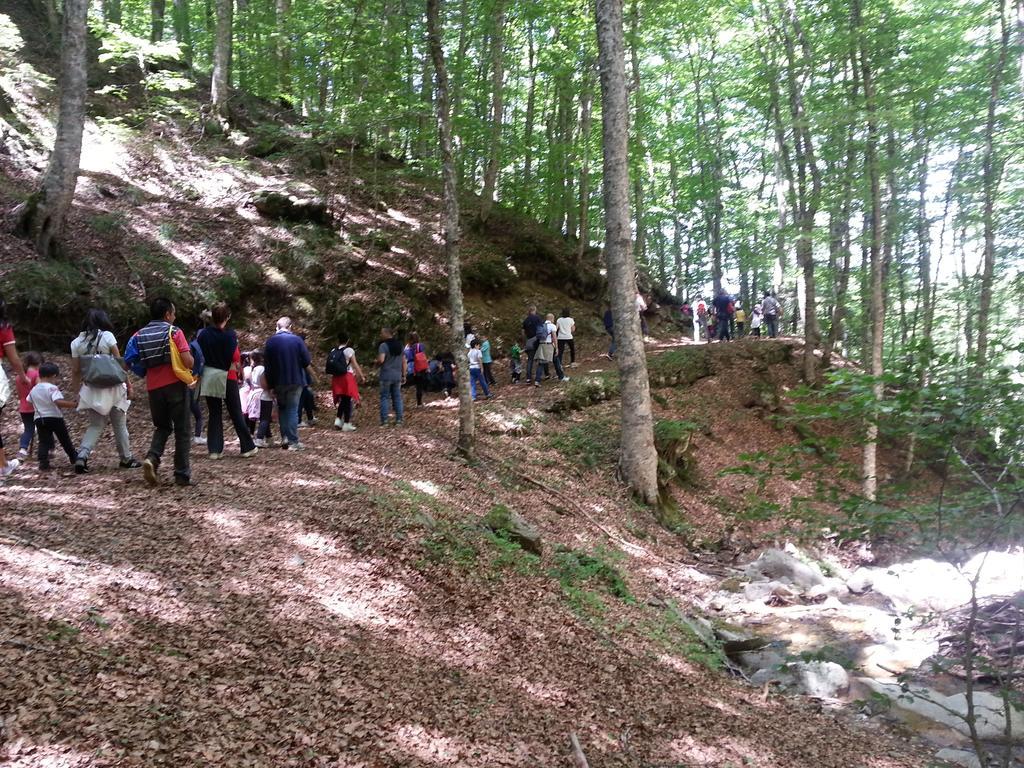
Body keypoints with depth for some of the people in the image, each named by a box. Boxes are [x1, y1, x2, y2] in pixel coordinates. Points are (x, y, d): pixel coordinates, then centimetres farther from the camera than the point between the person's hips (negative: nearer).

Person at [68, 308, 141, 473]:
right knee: (120, 425, 11)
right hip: (112, 388, -3)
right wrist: (129, 384, -1)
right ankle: (126, 459, 21)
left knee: (95, 425, 12)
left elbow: (76, 370, 4)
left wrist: (77, 391, 13)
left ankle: (82, 456, -7)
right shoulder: (107, 336, -6)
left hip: (91, 390, 3)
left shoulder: (77, 342, 3)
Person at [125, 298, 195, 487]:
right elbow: (188, 362, -15)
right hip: (175, 385, -4)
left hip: (154, 387, 4)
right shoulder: (174, 332, -7)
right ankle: (182, 474, 6)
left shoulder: (140, 335, 6)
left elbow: (130, 360, 2)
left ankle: (152, 458, -5)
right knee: (182, 431, 5)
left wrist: (147, 371, 15)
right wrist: (192, 362, 7)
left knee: (162, 427, 20)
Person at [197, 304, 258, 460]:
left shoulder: (203, 334, 0)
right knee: (236, 413, 4)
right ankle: (247, 447, 10)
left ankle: (215, 450, 7)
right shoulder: (230, 335, -12)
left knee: (214, 414, 9)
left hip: (208, 377, 3)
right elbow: (236, 357, -12)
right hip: (226, 377, -3)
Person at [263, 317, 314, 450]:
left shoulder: (270, 341, 0)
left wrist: (270, 384, 7)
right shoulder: (297, 340, -7)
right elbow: (307, 361, -6)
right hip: (295, 380, -2)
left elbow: (267, 365, 0)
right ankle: (293, 442, -3)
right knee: (292, 410, 1)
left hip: (278, 382, 2)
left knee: (282, 409, 17)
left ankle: (285, 438, 11)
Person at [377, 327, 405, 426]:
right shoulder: (399, 345, 10)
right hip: (397, 376, 5)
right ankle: (399, 420, 9)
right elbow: (403, 361, 12)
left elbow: (381, 360, -23)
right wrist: (404, 375, 16)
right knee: (397, 397, 10)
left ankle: (384, 420, -1)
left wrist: (377, 363, -1)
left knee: (384, 397, 2)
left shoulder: (383, 345, -11)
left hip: (386, 376, -5)